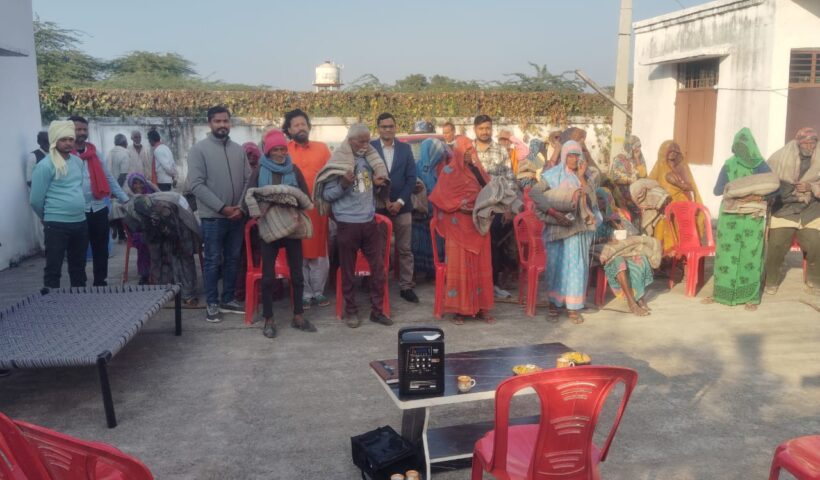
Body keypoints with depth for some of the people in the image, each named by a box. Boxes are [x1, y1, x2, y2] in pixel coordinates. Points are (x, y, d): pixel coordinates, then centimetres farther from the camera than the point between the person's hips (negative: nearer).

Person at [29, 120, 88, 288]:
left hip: (80, 222, 7)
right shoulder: (45, 165, -12)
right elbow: (35, 200, -9)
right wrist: (48, 217, 5)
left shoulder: (78, 161, 9)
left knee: (78, 266, 17)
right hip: (57, 225, -7)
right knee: (53, 269, 1)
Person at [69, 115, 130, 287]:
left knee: (101, 249, 10)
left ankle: (100, 282, 22)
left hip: (99, 208, 4)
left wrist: (125, 199, 7)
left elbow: (108, 178, 12)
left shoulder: (95, 153, 10)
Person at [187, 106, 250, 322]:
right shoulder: (199, 149, -6)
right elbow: (196, 185, -13)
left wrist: (241, 207, -9)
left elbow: (248, 180, 6)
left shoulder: (239, 149, 8)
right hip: (212, 217, -4)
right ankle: (212, 304, 14)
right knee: (213, 261, 3)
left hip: (237, 216, 5)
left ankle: (228, 300, 25)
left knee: (233, 259, 12)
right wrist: (222, 207, -17)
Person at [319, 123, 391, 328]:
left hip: (370, 221, 5)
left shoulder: (370, 160, 8)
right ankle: (351, 311, 19)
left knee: (379, 267, 5)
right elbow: (327, 195, -7)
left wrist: (378, 185, -4)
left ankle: (377, 310, 16)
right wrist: (344, 184, -23)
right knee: (348, 270, 6)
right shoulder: (338, 161, -7)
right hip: (347, 223, -4)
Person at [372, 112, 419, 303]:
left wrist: (400, 201, -7)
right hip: (377, 206, -2)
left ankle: (406, 286, 12)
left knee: (404, 249, 5)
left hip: (402, 206, 2)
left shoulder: (405, 148, 9)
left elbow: (411, 178, 5)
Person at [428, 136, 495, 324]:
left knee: (480, 266, 6)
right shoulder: (449, 171, -2)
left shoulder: (477, 170, 14)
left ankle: (480, 307, 13)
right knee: (459, 266, -3)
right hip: (459, 226, -5)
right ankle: (460, 309, 3)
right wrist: (460, 206, -18)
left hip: (478, 225, 5)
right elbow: (441, 197, -8)